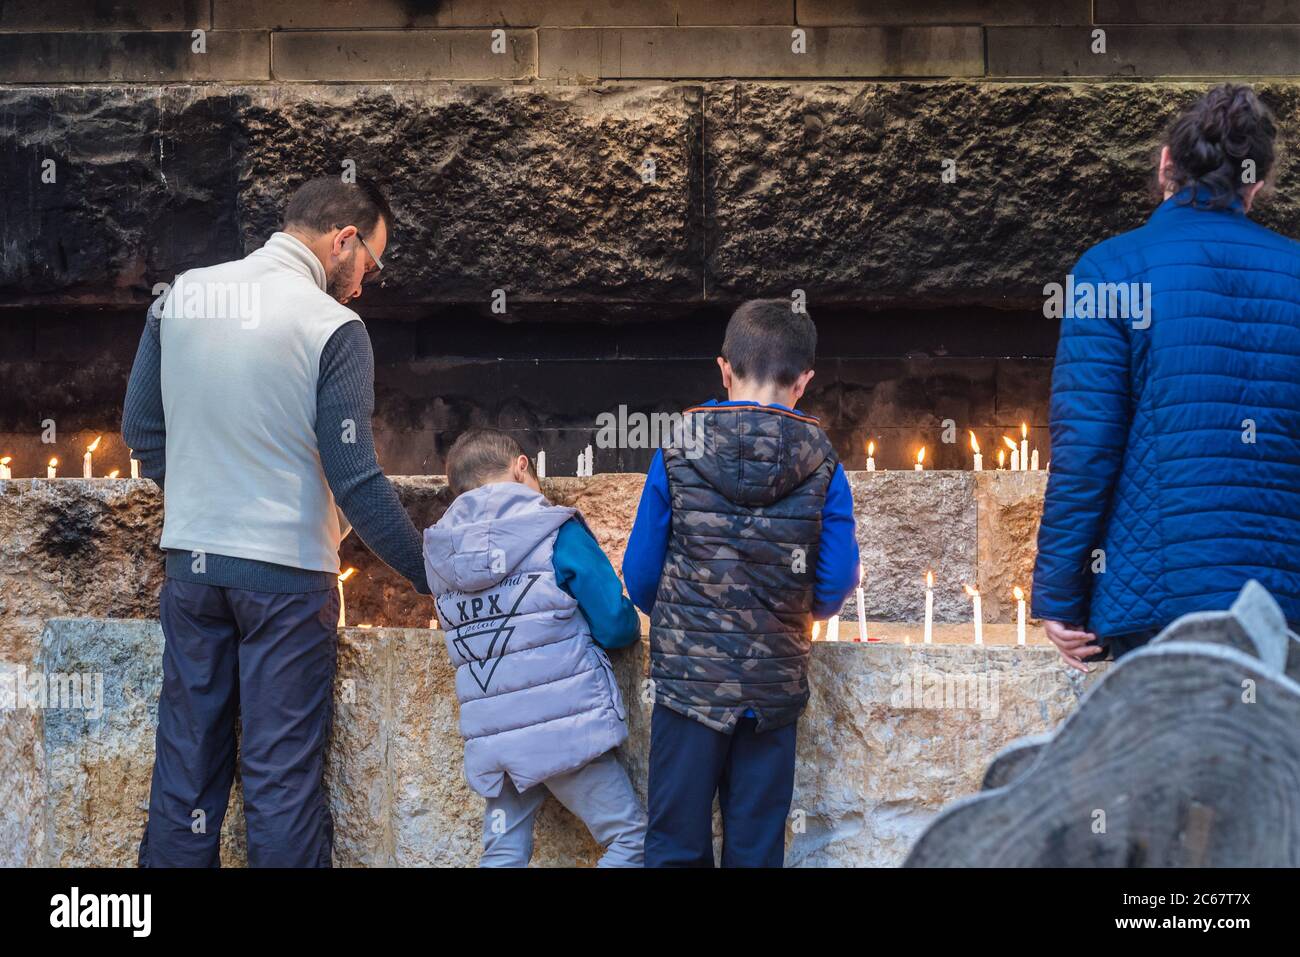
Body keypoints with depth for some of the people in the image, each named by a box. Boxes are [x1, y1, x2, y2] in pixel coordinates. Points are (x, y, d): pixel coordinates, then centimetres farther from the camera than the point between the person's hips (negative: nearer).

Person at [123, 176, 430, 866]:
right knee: (282, 774, 2)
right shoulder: (332, 328, -13)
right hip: (285, 575, -5)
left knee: (185, 760, 12)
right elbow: (354, 480, -14)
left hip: (190, 563, 5)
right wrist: (430, 574, -6)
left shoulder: (179, 298, 3)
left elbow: (142, 432, 10)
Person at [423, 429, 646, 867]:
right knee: (631, 840, 6)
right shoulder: (557, 533, -7)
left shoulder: (440, 550, 7)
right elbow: (617, 628, -7)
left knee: (502, 855, 11)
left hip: (491, 740, 5)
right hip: (566, 726, -5)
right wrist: (630, 626, 17)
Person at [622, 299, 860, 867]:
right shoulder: (822, 465, -4)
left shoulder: (677, 455, -5)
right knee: (756, 848, 9)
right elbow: (835, 586, -1)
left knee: (676, 847, 7)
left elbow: (640, 574, 0)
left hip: (688, 678, -1)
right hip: (776, 687, 1)